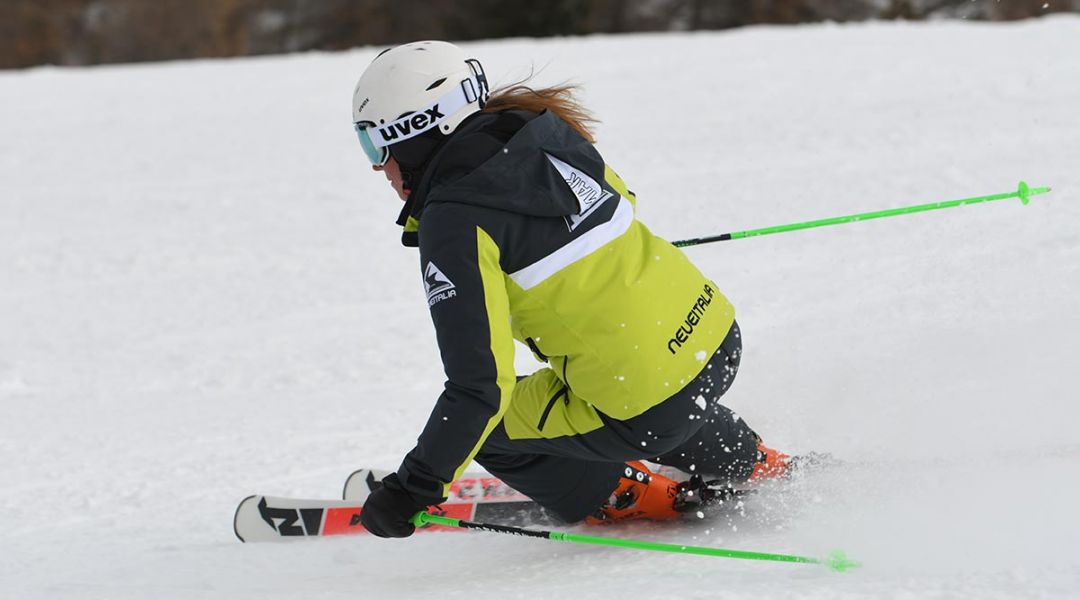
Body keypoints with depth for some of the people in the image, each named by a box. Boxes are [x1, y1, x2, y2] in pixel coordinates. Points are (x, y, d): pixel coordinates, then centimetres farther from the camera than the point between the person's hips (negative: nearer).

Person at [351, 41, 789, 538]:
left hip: (648, 413, -8)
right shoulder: (540, 131, 3)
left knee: (480, 425, 11)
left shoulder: (455, 224, -17)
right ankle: (757, 468, 45)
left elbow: (480, 387, -21)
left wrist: (415, 487, -14)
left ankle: (632, 500, 18)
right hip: (718, 336, 8)